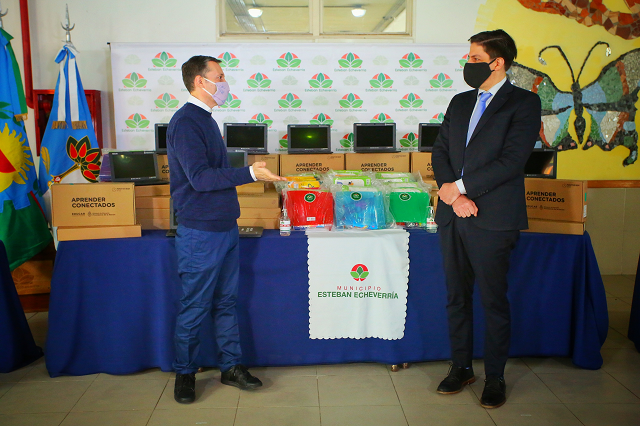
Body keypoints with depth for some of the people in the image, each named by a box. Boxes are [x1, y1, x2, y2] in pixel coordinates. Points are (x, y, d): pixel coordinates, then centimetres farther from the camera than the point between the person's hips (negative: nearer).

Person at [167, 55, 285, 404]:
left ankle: (231, 366, 26)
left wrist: (251, 174, 24)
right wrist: (249, 174, -27)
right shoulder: (185, 122, -15)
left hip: (224, 227, 9)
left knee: (226, 301, 15)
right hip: (201, 233, -9)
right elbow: (200, 178, -24)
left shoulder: (205, 119, 14)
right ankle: (184, 373, 20)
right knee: (194, 307, 3)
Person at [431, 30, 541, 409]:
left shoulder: (524, 103, -2)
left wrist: (459, 187, -14)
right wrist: (452, 195, -7)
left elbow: (512, 160, -13)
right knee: (457, 297, 12)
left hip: (493, 219, -5)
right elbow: (440, 151, 10)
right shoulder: (460, 102, 16)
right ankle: (461, 367, 27)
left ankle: (495, 377, 20)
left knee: (494, 301, 4)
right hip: (453, 216, 6)